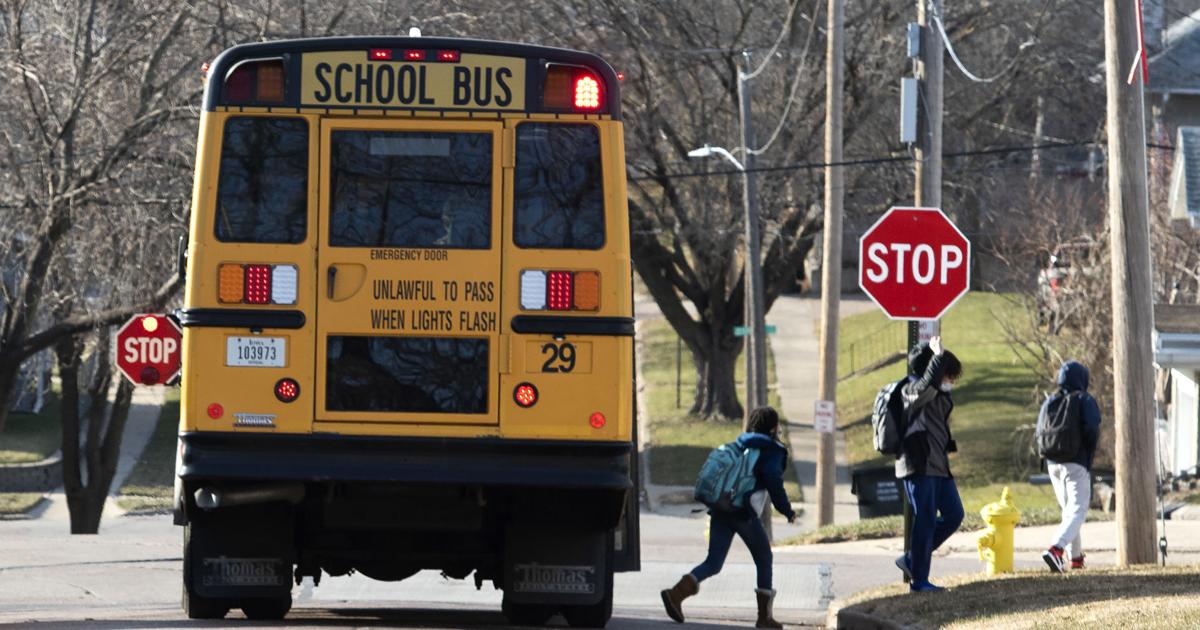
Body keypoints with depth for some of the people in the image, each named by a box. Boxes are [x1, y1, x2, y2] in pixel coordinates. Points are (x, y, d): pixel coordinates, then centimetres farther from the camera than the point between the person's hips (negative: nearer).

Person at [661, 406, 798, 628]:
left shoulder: (739, 446, 21)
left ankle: (677, 593, -22)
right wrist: (788, 511, 1)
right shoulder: (772, 451, -1)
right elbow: (774, 484, -10)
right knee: (764, 560, 12)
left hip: (720, 509, 6)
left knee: (713, 564, 2)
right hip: (744, 513, -6)